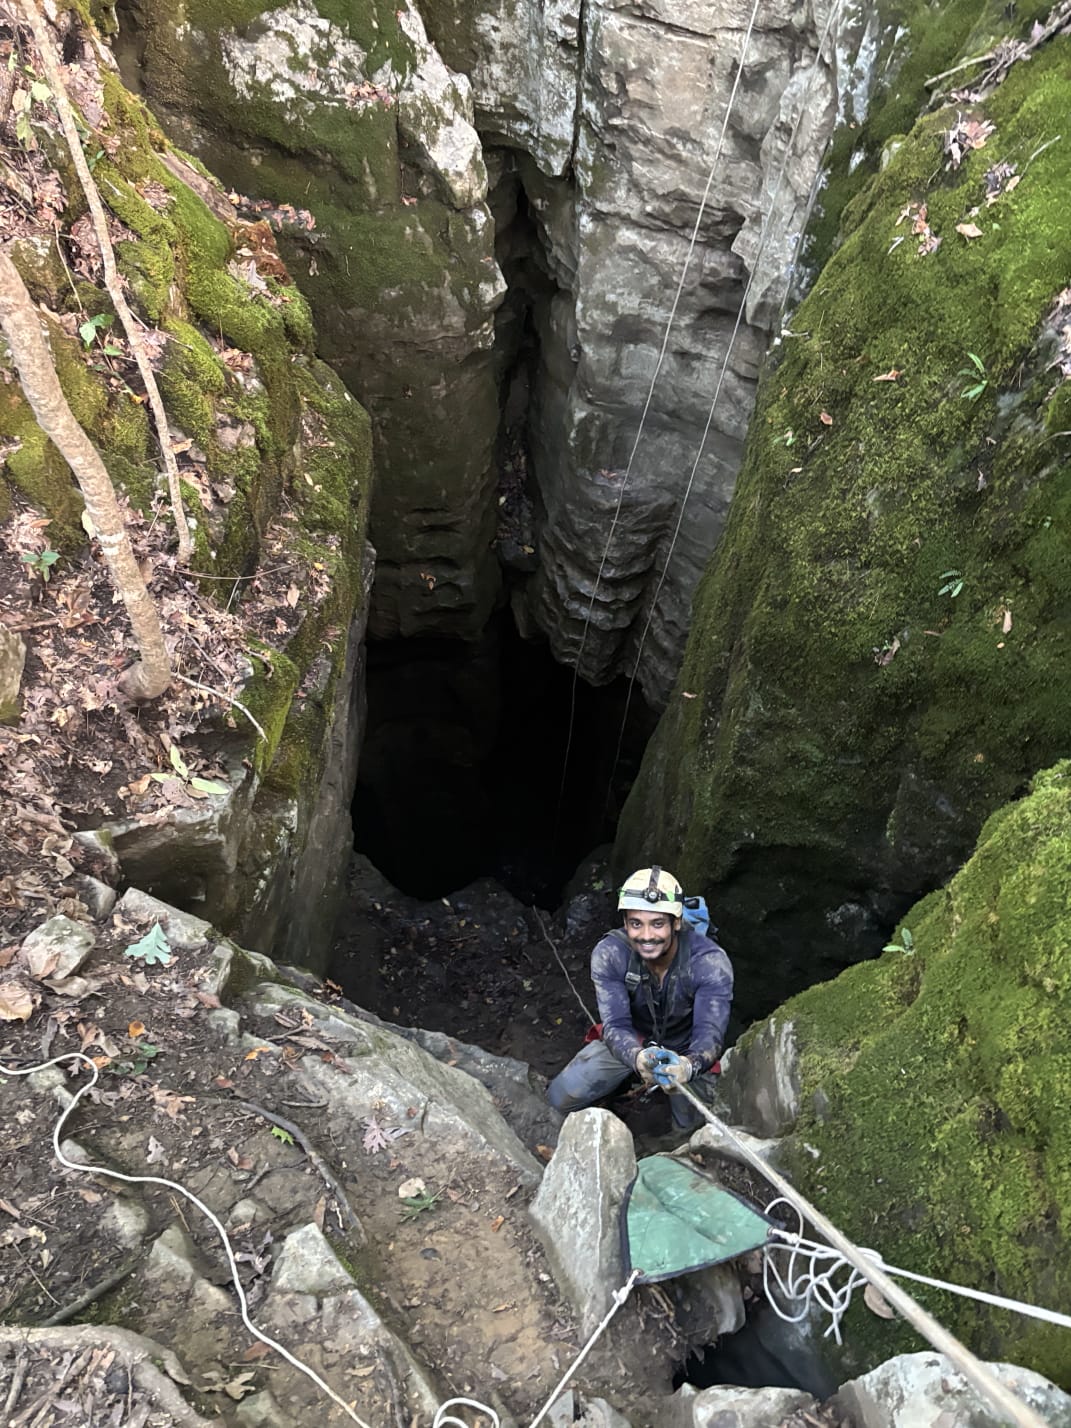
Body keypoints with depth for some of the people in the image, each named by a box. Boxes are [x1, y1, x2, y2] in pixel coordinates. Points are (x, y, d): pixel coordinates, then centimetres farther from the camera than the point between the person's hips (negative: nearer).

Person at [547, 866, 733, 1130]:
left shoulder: (710, 962, -31)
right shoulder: (609, 954, -28)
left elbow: (710, 1032, -36)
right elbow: (616, 1026, -31)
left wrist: (690, 1065, -61)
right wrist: (638, 1058, -55)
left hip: (686, 1050, 0)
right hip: (630, 1041, 0)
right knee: (560, 1099, -13)